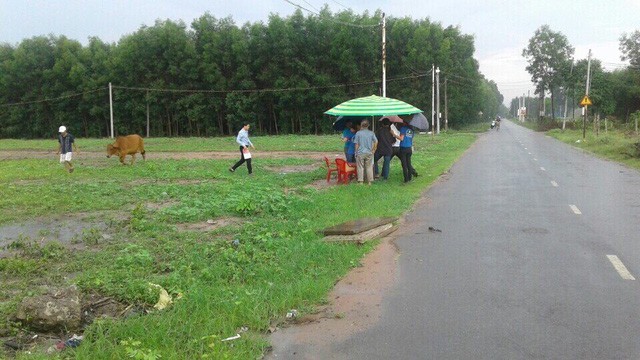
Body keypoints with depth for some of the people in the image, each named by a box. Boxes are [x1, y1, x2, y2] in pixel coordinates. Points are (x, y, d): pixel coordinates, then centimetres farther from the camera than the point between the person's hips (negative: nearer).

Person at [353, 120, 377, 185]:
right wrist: (373, 150, 7)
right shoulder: (371, 133, 1)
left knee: (360, 167, 4)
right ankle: (369, 181, 10)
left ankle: (361, 181, 4)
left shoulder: (358, 133, -4)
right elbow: (376, 141, -2)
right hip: (369, 153, 2)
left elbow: (356, 144, -3)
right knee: (369, 167, 8)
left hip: (360, 153, -2)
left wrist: (356, 152, 6)